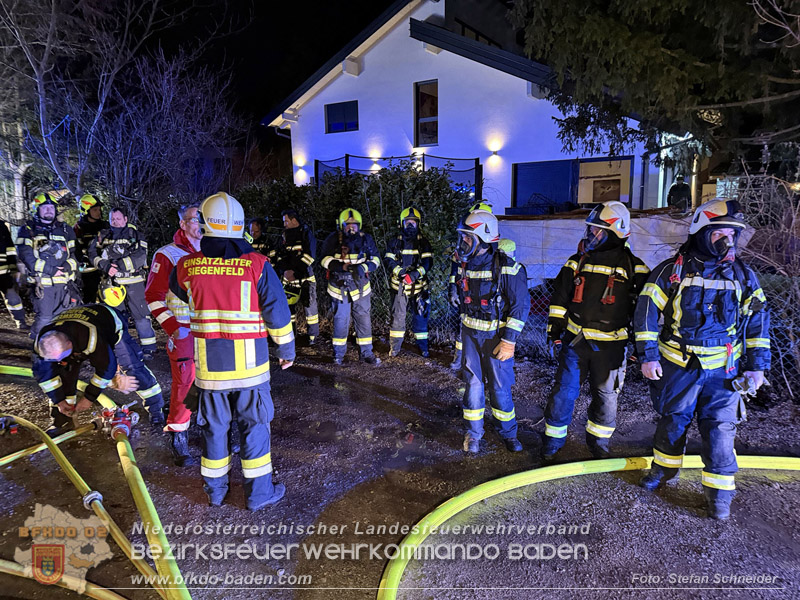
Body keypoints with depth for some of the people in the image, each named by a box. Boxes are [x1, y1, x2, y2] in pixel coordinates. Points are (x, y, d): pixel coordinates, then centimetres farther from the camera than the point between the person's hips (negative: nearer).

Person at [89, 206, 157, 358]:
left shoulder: (134, 234, 1)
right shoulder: (103, 235, 13)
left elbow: (140, 256, -11)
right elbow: (93, 253, 5)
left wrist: (120, 265, -20)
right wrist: (106, 266, -12)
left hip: (133, 282, -4)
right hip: (112, 282, 4)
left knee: (140, 314, -6)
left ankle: (148, 347, 1)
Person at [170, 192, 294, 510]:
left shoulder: (186, 265, -4)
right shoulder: (257, 264, -12)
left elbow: (177, 292, 19)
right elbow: (277, 311, -9)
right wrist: (286, 348, 4)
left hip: (208, 363, 3)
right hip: (249, 363, -2)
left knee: (214, 424, 17)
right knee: (254, 424, 10)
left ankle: (215, 489, 32)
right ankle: (259, 491, 20)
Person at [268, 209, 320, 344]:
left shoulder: (306, 234, -4)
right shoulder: (285, 236, 13)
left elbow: (309, 255, -14)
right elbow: (278, 254, 6)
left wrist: (295, 271, -19)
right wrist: (285, 271, -12)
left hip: (304, 277, -4)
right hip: (288, 277, 5)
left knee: (310, 305, -1)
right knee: (288, 305, 4)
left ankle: (313, 335, 11)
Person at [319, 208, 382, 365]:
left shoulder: (366, 239, -2)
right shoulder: (333, 239, -7)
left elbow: (375, 259, 1)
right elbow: (325, 259, -6)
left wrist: (363, 268, -19)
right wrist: (341, 266, -22)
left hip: (360, 287, 2)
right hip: (339, 287, -1)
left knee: (364, 319, 6)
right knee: (340, 320, 6)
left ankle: (366, 353, 18)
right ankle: (338, 354, 21)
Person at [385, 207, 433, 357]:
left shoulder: (423, 242, 4)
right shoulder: (396, 242, 5)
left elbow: (428, 261, -6)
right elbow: (388, 260, -3)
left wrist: (415, 274, -22)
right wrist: (400, 272, -19)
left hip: (419, 285, 0)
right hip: (400, 285, 0)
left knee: (421, 315, 5)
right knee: (398, 315, 3)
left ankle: (422, 345, 19)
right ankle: (395, 346, 15)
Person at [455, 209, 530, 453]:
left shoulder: (508, 269, -17)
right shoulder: (466, 265, 3)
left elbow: (521, 307, -15)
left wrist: (509, 341, -17)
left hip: (496, 336, -4)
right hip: (470, 334, 5)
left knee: (499, 387, 6)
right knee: (473, 383, 9)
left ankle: (508, 432, 27)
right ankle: (473, 433, 24)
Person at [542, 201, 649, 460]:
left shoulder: (634, 268, -1)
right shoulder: (578, 261, 5)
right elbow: (559, 298, 9)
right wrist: (555, 327, 4)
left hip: (610, 345, -1)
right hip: (575, 341, 1)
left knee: (606, 395, 12)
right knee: (564, 390, 3)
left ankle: (598, 441, 33)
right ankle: (553, 439, 20)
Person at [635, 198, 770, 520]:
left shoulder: (743, 276, 2)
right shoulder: (672, 270, -6)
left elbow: (758, 321, 8)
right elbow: (647, 312, -6)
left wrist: (757, 365, 4)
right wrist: (648, 356, -9)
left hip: (723, 370, 1)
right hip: (677, 366, -1)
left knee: (720, 430, 2)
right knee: (672, 421, 13)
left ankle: (719, 491, 18)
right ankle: (665, 467, 35)